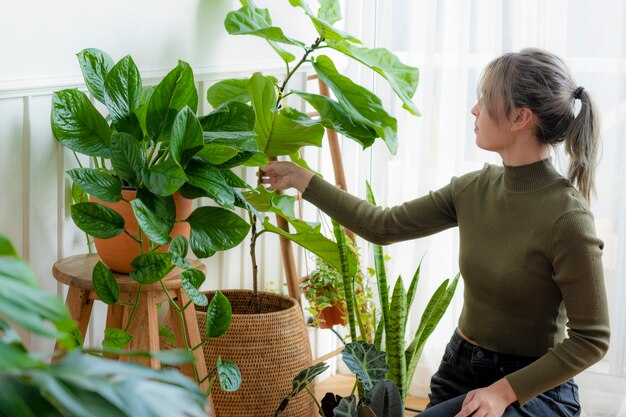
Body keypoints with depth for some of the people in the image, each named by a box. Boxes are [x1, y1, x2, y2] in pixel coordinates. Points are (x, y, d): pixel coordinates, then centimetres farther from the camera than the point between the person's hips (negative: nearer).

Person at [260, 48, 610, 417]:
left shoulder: (566, 217, -22)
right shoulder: (473, 189, -2)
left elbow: (591, 340, -17)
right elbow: (383, 227, 7)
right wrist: (303, 180, 9)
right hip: (461, 369, 7)